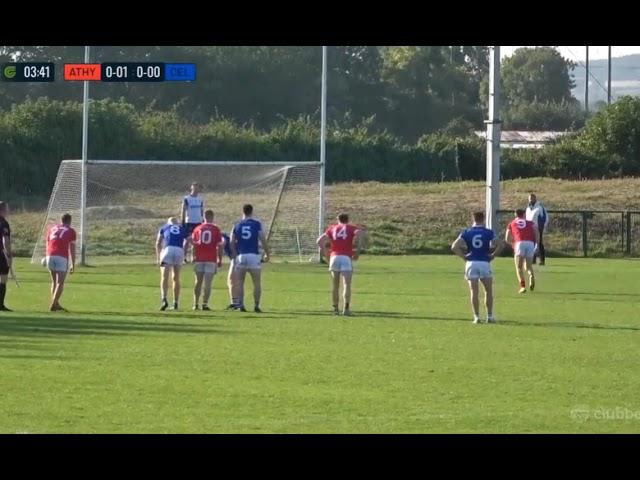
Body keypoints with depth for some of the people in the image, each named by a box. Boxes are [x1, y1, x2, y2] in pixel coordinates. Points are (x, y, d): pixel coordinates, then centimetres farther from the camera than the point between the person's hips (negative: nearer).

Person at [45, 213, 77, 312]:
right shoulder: (71, 231, 11)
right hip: (62, 258, -4)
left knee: (54, 281, 18)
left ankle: (56, 304, 18)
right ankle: (53, 305, -10)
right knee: (60, 283, 0)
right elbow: (72, 249, 5)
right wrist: (73, 265, 7)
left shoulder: (52, 229, 22)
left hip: (50, 256, 4)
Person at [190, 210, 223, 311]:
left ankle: (195, 304, 9)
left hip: (199, 259, 2)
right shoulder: (216, 230, 0)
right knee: (207, 283, -2)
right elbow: (219, 246, -1)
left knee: (198, 282, 12)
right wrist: (220, 260, 6)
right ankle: (205, 304, -9)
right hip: (211, 260, -2)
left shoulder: (197, 229, 5)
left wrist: (194, 258, 16)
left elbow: (194, 245, 7)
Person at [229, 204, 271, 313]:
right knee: (257, 283, 5)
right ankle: (256, 306, 0)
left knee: (240, 282, 11)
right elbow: (263, 241, -1)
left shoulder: (237, 225, 8)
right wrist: (267, 254, 9)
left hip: (240, 256, 2)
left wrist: (234, 256, 15)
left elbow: (232, 243, 6)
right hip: (254, 255, -2)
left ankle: (240, 305, 6)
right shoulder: (257, 224, 2)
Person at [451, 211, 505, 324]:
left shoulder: (466, 233, 4)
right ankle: (489, 316, 10)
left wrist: (464, 257, 3)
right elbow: (500, 245, -8)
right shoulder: (488, 232, 1)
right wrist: (492, 256, 2)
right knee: (488, 291, 11)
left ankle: (477, 317, 1)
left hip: (471, 263, 1)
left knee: (474, 292, 4)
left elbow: (454, 247, -5)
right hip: (484, 263, -1)